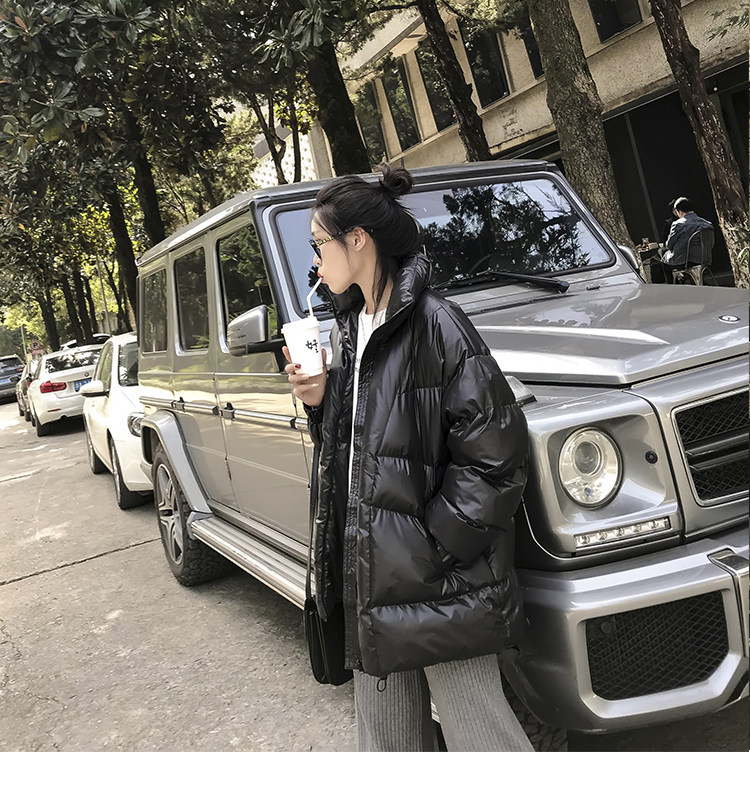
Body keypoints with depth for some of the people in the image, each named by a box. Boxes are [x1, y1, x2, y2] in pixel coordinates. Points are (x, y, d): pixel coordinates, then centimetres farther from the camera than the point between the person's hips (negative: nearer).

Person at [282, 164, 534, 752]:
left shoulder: (434, 324, -14)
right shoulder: (349, 329, 13)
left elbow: (495, 455, -18)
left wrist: (433, 545, -18)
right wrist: (320, 403, 1)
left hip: (440, 584, -8)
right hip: (372, 572, 8)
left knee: (474, 726, 3)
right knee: (386, 729, 21)